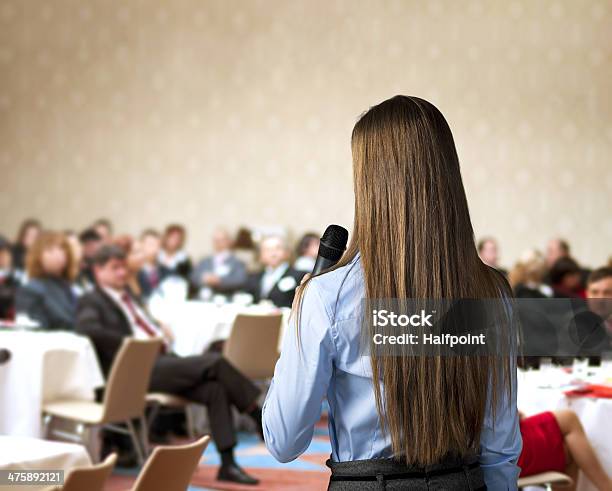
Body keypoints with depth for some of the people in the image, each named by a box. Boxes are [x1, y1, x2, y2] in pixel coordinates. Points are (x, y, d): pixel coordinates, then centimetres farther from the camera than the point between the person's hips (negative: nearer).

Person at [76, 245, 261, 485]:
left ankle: (228, 464, -22)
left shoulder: (128, 297, 27)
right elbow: (87, 328, -17)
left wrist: (160, 334, 8)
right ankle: (259, 417, -10)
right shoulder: (91, 302, 3)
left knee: (215, 388, -20)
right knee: (214, 362, -22)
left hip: (161, 360, 7)